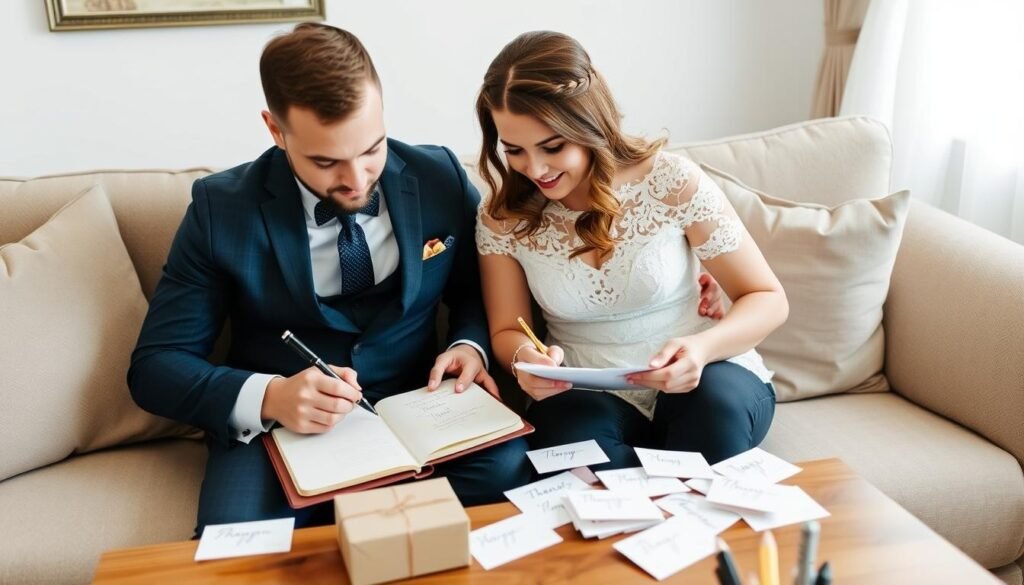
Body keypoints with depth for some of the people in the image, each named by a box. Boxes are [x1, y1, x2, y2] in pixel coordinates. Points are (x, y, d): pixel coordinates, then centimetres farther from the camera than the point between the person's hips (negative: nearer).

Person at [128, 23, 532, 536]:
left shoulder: (440, 178, -4)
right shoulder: (222, 208, -8)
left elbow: (477, 291, 13)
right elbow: (155, 365, -6)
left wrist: (469, 346, -10)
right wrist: (267, 397, -25)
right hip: (280, 430, -1)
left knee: (505, 464, -29)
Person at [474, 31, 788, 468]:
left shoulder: (671, 181, -12)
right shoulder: (502, 218, -5)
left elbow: (768, 299, -6)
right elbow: (506, 331, 5)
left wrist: (702, 348, -27)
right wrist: (524, 358, -20)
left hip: (703, 381, -1)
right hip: (592, 399, 1)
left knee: (716, 402, -35)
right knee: (564, 442, -32)